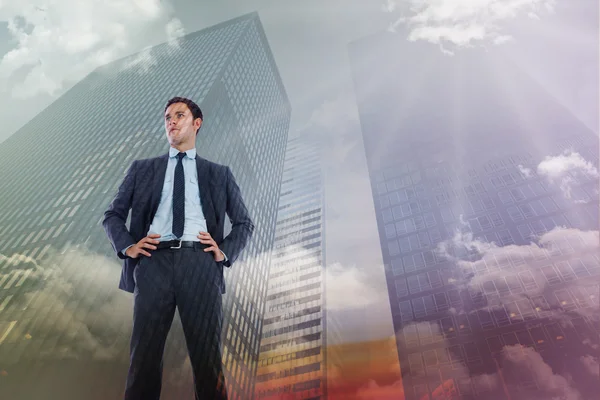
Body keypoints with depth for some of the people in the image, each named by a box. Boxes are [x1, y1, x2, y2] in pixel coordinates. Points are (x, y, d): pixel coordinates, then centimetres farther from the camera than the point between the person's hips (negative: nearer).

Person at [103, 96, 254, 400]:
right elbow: (112, 215, 19)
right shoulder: (142, 169, 19)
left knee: (208, 357, 2)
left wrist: (225, 252, 0)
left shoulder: (219, 174, 17)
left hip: (200, 262, 0)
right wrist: (127, 245, 1)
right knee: (144, 355, 4)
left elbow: (244, 223, 17)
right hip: (154, 260, 1)